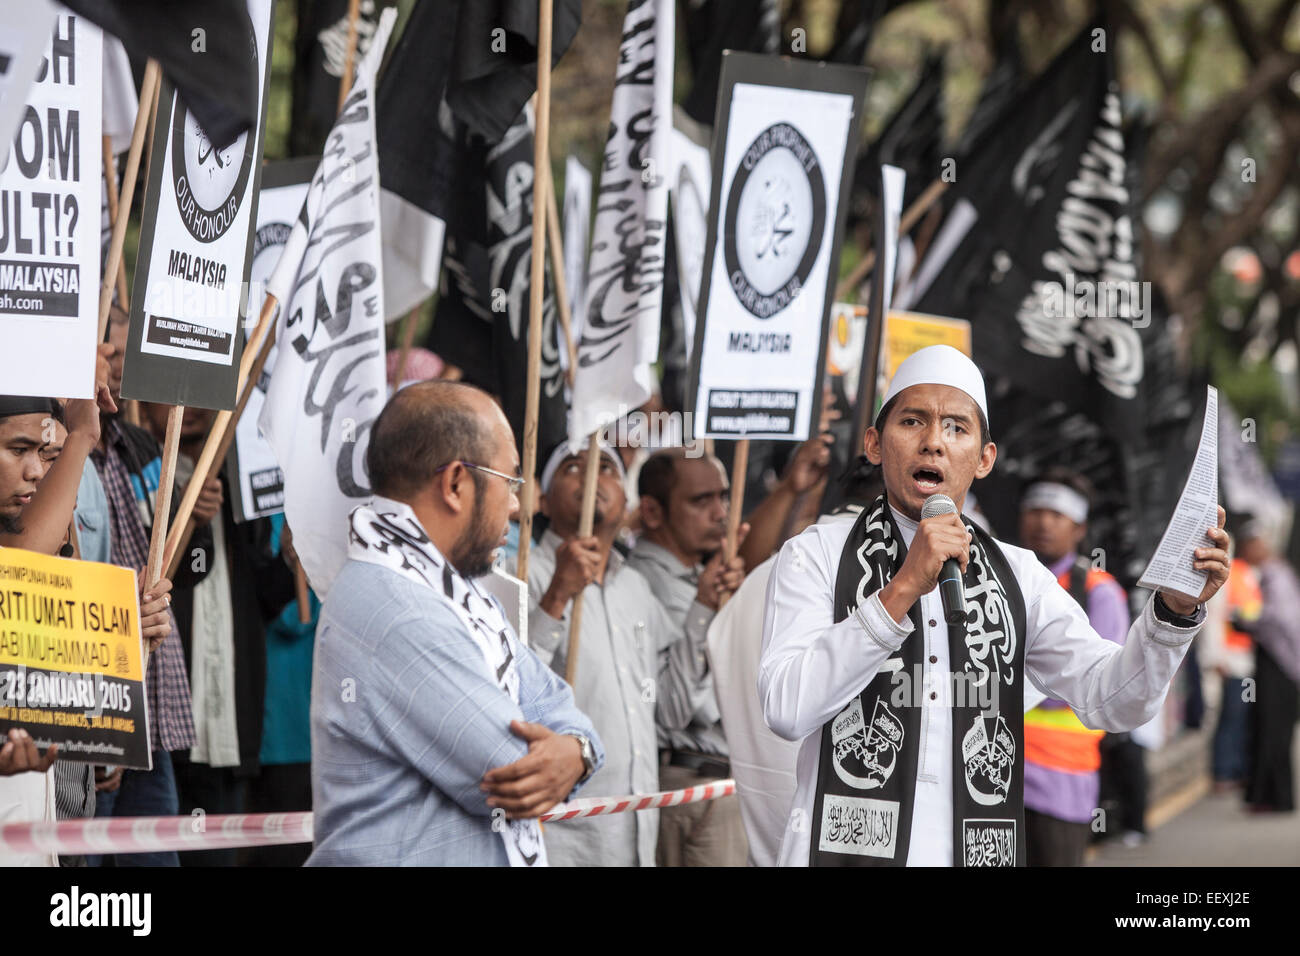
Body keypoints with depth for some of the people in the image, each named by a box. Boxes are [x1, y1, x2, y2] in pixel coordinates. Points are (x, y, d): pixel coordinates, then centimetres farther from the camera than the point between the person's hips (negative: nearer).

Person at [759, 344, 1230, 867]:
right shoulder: (816, 555, 2)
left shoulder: (1019, 576, 11)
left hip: (976, 852, 3)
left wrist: (1175, 607, -18)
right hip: (846, 847, -3)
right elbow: (787, 708, -14)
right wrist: (903, 590, -20)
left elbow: (1113, 700, -1)